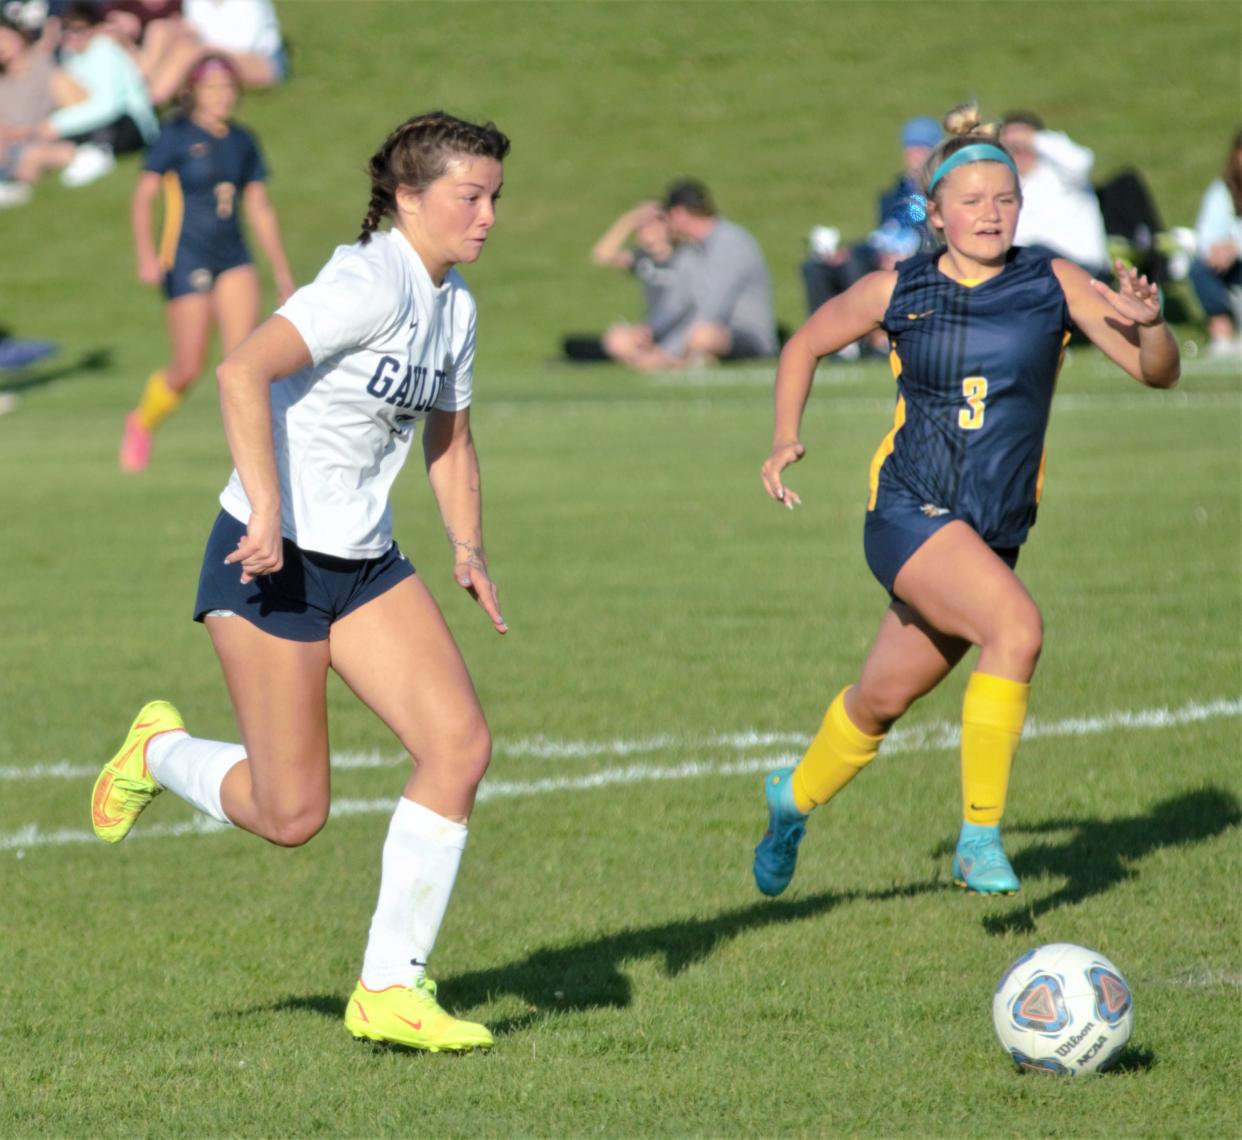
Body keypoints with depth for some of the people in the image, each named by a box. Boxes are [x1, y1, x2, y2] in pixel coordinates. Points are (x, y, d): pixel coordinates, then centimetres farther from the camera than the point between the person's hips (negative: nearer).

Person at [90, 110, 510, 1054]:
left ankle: (392, 988, -3)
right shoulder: (369, 283, -19)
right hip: (272, 560, -8)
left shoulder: (454, 303, 9)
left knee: (462, 744, -10)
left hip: (365, 561, 8)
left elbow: (449, 442, 22)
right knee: (291, 816, -5)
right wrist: (268, 516, -33)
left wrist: (470, 550, 7)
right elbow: (243, 373, -30)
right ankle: (160, 751, 29)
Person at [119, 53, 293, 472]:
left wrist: (282, 272, 15)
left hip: (233, 260, 4)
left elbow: (260, 208, 16)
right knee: (189, 369, -1)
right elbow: (142, 198, -8)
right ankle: (141, 422, 27)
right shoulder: (177, 136, -6)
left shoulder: (242, 142, 9)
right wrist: (146, 254, -22)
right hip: (187, 261, -4)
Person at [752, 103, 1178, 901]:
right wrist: (788, 438, 3)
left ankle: (796, 797, 45)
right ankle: (981, 835, -19)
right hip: (909, 513, -3)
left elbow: (1158, 372, -4)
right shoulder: (899, 291, 0)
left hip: (993, 534, 3)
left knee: (882, 700, 15)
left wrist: (1149, 322, -26)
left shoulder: (1055, 286, 0)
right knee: (1018, 628, -28)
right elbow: (807, 344, 17)